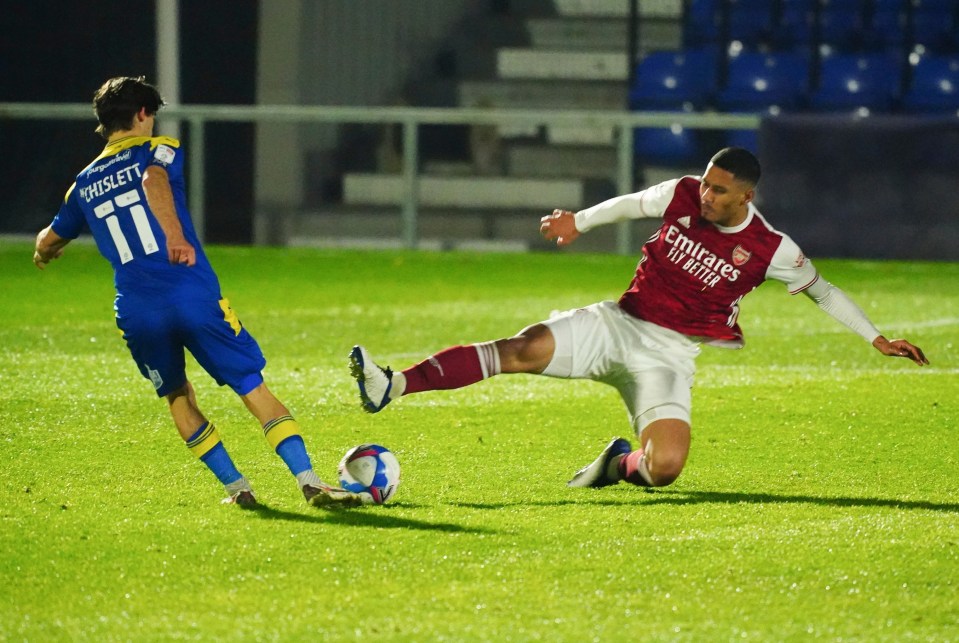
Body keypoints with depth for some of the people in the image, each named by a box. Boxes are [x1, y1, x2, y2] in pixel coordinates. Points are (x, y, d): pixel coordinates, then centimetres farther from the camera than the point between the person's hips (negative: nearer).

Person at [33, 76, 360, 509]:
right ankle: (311, 484, -10)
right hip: (194, 296, -3)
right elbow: (153, 181, -18)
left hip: (135, 312, 4)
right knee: (256, 390, 0)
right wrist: (175, 234, -33)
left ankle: (236, 487, 18)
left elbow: (49, 240, 34)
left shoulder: (84, 184, 20)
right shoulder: (157, 149, 7)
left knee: (177, 398, 24)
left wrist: (44, 253, 58)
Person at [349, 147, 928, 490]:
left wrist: (877, 338, 3)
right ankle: (394, 386, -30)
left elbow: (821, 289, 4)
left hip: (669, 355, -2)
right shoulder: (682, 196, -4)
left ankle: (622, 465, 14)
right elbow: (631, 204, 16)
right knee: (523, 349, -22)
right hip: (618, 323, 2)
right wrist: (579, 222, 20)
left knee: (664, 469, -25)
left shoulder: (770, 249, -9)